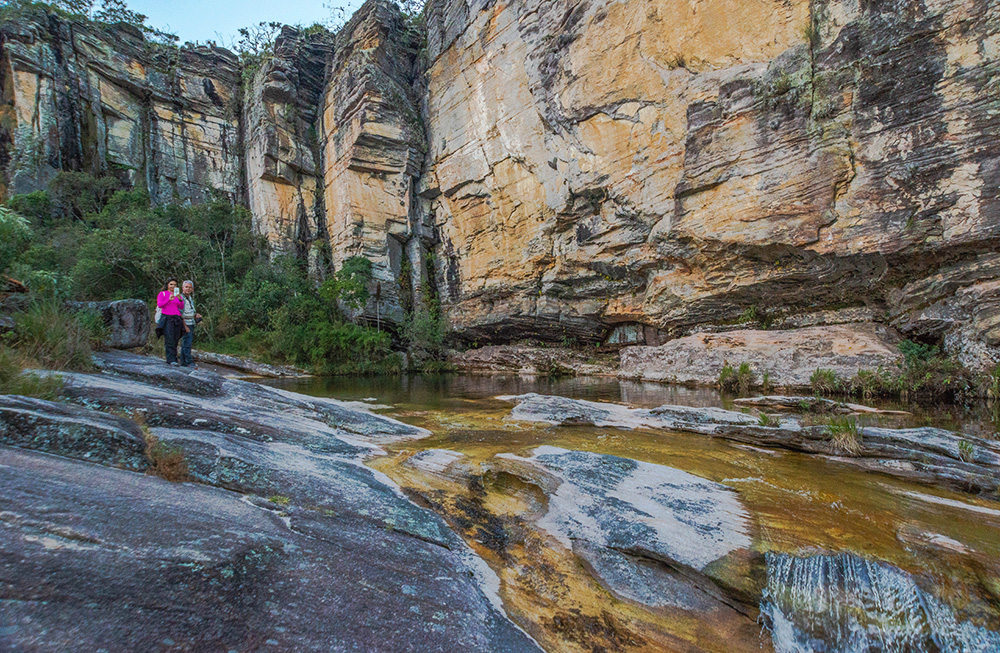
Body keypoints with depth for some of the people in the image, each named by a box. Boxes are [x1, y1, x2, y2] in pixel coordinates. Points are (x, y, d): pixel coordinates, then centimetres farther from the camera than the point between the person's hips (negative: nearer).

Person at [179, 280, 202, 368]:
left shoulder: (190, 298, 17)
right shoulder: (181, 298, -10)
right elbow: (179, 314, -15)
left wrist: (196, 315, 8)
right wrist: (185, 326, -19)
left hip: (191, 324, 8)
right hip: (185, 324, -8)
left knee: (186, 343, 9)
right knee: (187, 343, -11)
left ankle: (183, 363, 13)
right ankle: (189, 362, -14)